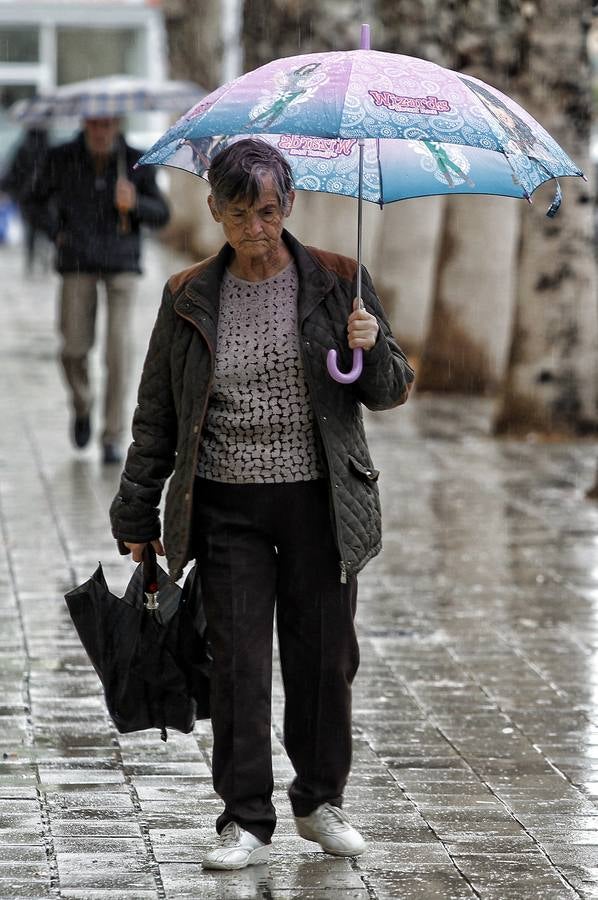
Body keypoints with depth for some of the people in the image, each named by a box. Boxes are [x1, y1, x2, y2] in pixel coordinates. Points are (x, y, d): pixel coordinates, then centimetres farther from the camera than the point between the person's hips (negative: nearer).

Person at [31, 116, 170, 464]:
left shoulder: (135, 162, -4)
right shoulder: (62, 159, -3)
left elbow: (161, 214, 0)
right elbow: (41, 197, 17)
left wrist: (135, 203, -19)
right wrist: (55, 233, 4)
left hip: (122, 264, -1)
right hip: (78, 263, 1)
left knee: (120, 346, -12)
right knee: (75, 347, -3)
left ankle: (114, 436, -3)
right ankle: (82, 406, 31)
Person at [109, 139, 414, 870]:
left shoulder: (335, 283, 1)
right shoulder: (189, 299, 3)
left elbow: (391, 393, 5)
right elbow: (156, 418, 9)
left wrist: (371, 350, -17)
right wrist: (137, 520, 7)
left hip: (319, 503, 0)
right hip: (228, 508, 0)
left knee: (324, 657, 7)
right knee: (237, 662, -2)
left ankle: (320, 801, 25)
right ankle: (246, 821, 8)